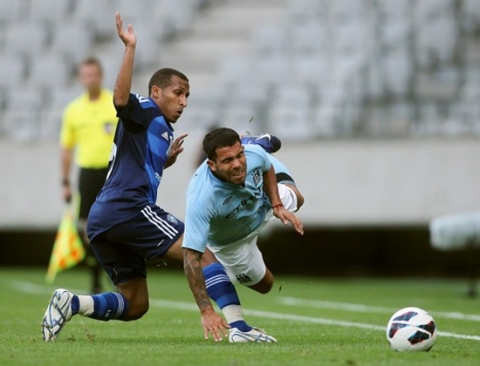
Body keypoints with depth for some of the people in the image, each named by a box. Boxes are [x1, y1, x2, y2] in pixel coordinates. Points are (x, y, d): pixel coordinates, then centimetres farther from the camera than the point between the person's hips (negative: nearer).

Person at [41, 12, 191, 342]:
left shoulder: (160, 129, 28)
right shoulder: (145, 112, 1)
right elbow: (121, 98, -23)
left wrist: (167, 160, 27)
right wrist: (130, 48, -27)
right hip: (128, 207, -10)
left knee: (135, 305, 9)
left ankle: (71, 303, -5)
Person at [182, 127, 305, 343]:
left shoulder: (254, 154, -38)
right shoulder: (201, 199, -52)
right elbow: (191, 258, -51)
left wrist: (277, 206, -19)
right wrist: (206, 311, -56)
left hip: (262, 206, 5)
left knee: (294, 198, 35)